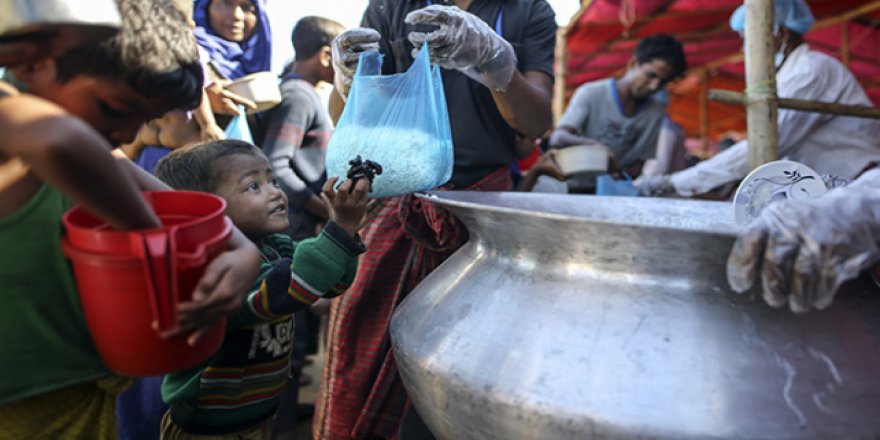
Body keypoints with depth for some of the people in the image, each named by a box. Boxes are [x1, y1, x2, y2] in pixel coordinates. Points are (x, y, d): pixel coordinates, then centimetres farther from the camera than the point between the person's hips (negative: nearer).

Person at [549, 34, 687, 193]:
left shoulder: (657, 112, 3)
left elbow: (640, 166, 5)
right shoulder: (591, 93, -8)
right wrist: (591, 144, -39)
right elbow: (557, 138, -19)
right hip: (572, 188, -3)